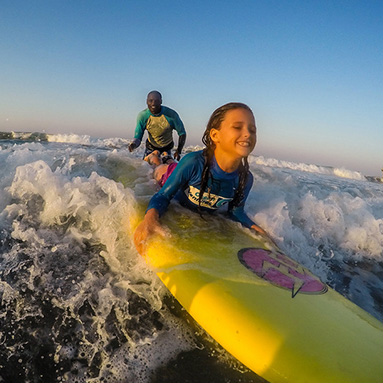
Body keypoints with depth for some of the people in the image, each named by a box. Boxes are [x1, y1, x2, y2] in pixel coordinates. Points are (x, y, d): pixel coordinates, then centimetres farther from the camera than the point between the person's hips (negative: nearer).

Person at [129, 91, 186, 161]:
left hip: (166, 149, 0)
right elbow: (137, 137, -15)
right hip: (151, 148, 1)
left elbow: (182, 133, -11)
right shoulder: (142, 116, -19)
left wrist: (178, 151, -18)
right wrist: (133, 144, -39)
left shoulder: (171, 114, -23)